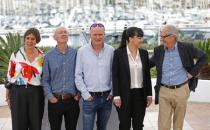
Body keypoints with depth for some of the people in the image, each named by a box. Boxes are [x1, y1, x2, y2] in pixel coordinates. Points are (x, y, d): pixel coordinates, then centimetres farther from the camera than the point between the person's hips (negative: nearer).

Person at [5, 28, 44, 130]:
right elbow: (10, 75, 4)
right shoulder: (16, 55, 0)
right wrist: (8, 95, 4)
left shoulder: (42, 57, 4)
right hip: (17, 93, -1)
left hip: (36, 94, 1)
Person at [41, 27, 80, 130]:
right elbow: (45, 79, 3)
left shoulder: (75, 54, 1)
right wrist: (50, 96, -6)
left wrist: (79, 93, -2)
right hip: (55, 100, 0)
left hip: (72, 100, 0)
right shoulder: (49, 56, 1)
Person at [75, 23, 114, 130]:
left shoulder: (111, 51, 0)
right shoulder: (82, 51, -4)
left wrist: (113, 92, 0)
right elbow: (78, 75, -3)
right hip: (90, 97, -2)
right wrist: (85, 94, -6)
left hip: (106, 97, 2)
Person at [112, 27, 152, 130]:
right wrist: (116, 95, -12)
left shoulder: (144, 53, 5)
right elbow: (115, 76, -7)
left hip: (140, 94, 4)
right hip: (125, 94, -4)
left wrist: (149, 94, 7)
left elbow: (147, 75, 9)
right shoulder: (119, 53, -7)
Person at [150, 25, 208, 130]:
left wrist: (193, 72, 0)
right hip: (164, 91, 1)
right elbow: (150, 64, 14)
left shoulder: (186, 48, -6)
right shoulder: (158, 50, 0)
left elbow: (203, 57, 6)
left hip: (181, 90, -1)